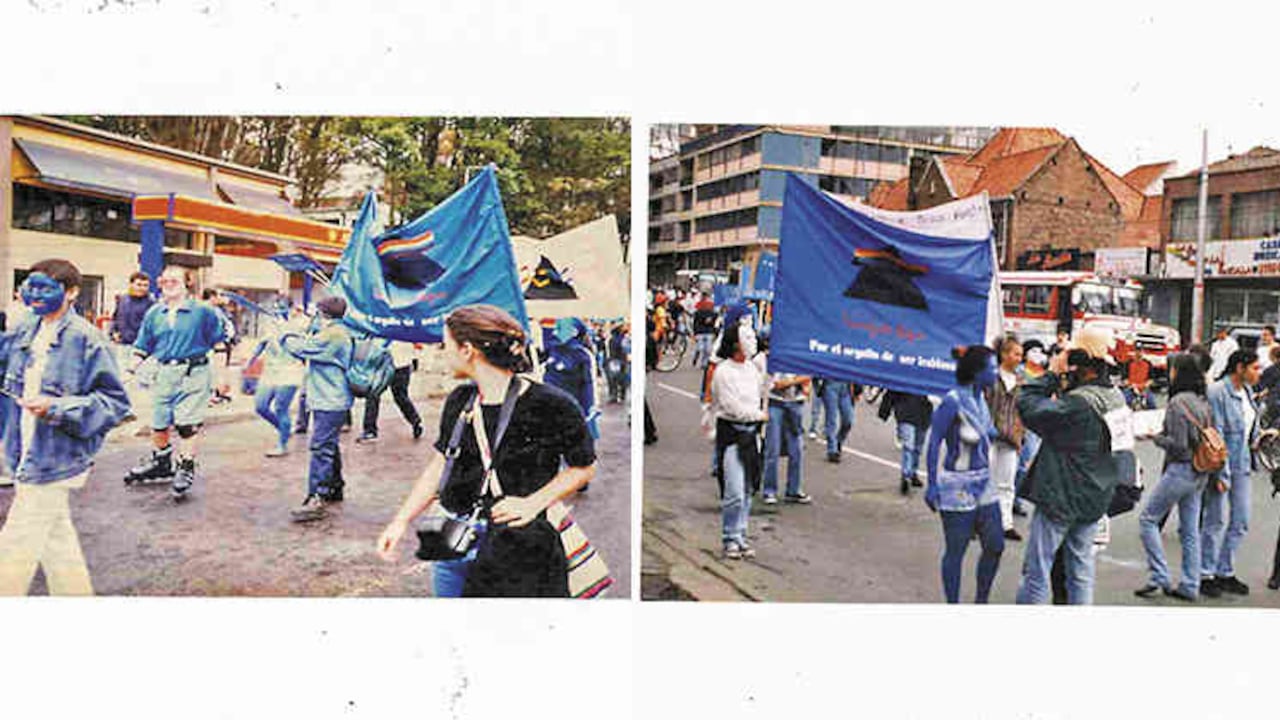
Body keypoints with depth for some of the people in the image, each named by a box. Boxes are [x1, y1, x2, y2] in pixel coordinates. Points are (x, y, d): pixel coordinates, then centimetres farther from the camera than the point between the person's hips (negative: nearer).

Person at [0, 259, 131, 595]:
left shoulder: (87, 339, -13)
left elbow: (116, 402, -13)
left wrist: (56, 408, -21)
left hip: (55, 460, -8)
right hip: (29, 455, 8)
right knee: (56, 537, 18)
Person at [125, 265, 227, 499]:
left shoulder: (202, 311, -3)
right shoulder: (154, 313, 9)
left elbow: (220, 339, 3)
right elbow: (143, 345, 17)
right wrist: (131, 369, 11)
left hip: (193, 374, -5)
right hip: (164, 373, 5)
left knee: (188, 424, -8)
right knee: (158, 422, 15)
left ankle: (186, 469, 2)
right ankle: (160, 462, 34)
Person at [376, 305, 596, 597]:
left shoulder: (551, 405, -13)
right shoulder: (460, 401, 7)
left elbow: (584, 468, -3)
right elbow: (439, 464, 15)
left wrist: (533, 504, -15)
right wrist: (400, 520, 9)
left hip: (516, 548, -6)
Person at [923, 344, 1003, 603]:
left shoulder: (980, 397, 5)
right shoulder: (953, 400, -17)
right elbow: (933, 443, -15)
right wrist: (932, 485, -16)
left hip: (983, 485, 8)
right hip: (958, 489, -8)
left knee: (995, 546, 12)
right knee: (955, 551, 4)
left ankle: (981, 600, 30)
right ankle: (952, 605, 19)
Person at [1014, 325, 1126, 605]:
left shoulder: (1079, 401, -23)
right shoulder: (1117, 396, 5)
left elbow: (1027, 407, -22)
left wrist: (1052, 374, -14)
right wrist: (1064, 383, 2)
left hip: (1061, 498, -8)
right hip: (1095, 498, 8)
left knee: (1036, 571, 1)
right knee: (1081, 570, 15)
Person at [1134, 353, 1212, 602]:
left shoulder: (1178, 402, -17)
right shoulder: (1202, 401, 9)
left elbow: (1178, 444, -20)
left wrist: (1156, 437, -4)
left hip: (1181, 469, -8)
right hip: (1200, 473, 9)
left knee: (1147, 519, 3)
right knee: (1190, 530, 13)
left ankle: (1160, 578, 2)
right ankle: (1190, 586, 18)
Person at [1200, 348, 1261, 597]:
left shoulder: (1247, 391, 8)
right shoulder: (1217, 392, -16)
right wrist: (1221, 473, -20)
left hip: (1241, 464, 8)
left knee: (1241, 522, 11)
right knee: (1214, 522, 1)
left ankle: (1225, 572, 24)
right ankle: (1206, 575, 13)